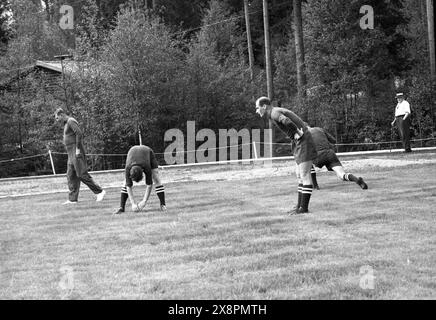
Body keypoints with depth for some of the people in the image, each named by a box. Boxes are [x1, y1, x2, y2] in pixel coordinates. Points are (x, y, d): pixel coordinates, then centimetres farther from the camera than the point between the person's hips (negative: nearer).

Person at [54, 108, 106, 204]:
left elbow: (79, 134, -19)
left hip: (77, 153, -10)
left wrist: (78, 149, -21)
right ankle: (72, 199, 2)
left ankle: (99, 191, -8)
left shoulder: (71, 121, -9)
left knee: (82, 174, -11)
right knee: (71, 176, 4)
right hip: (71, 155, 10)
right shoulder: (66, 124, 22)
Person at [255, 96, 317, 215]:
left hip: (304, 142, -10)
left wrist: (297, 132, -23)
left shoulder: (274, 113, -14)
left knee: (304, 175, -7)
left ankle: (304, 207, -6)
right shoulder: (277, 112, 19)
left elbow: (287, 121, -37)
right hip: (300, 143, 10)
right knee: (300, 175, 12)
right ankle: (300, 205, 15)